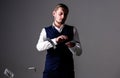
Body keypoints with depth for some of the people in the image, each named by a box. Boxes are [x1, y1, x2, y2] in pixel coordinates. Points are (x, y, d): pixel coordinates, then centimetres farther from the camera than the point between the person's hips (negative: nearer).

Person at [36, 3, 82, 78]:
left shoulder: (72, 30, 8)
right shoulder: (46, 30, 7)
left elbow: (79, 51, 3)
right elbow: (39, 47, -11)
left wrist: (72, 46, -20)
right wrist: (55, 41, -25)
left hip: (67, 70, 1)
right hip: (50, 70, 0)